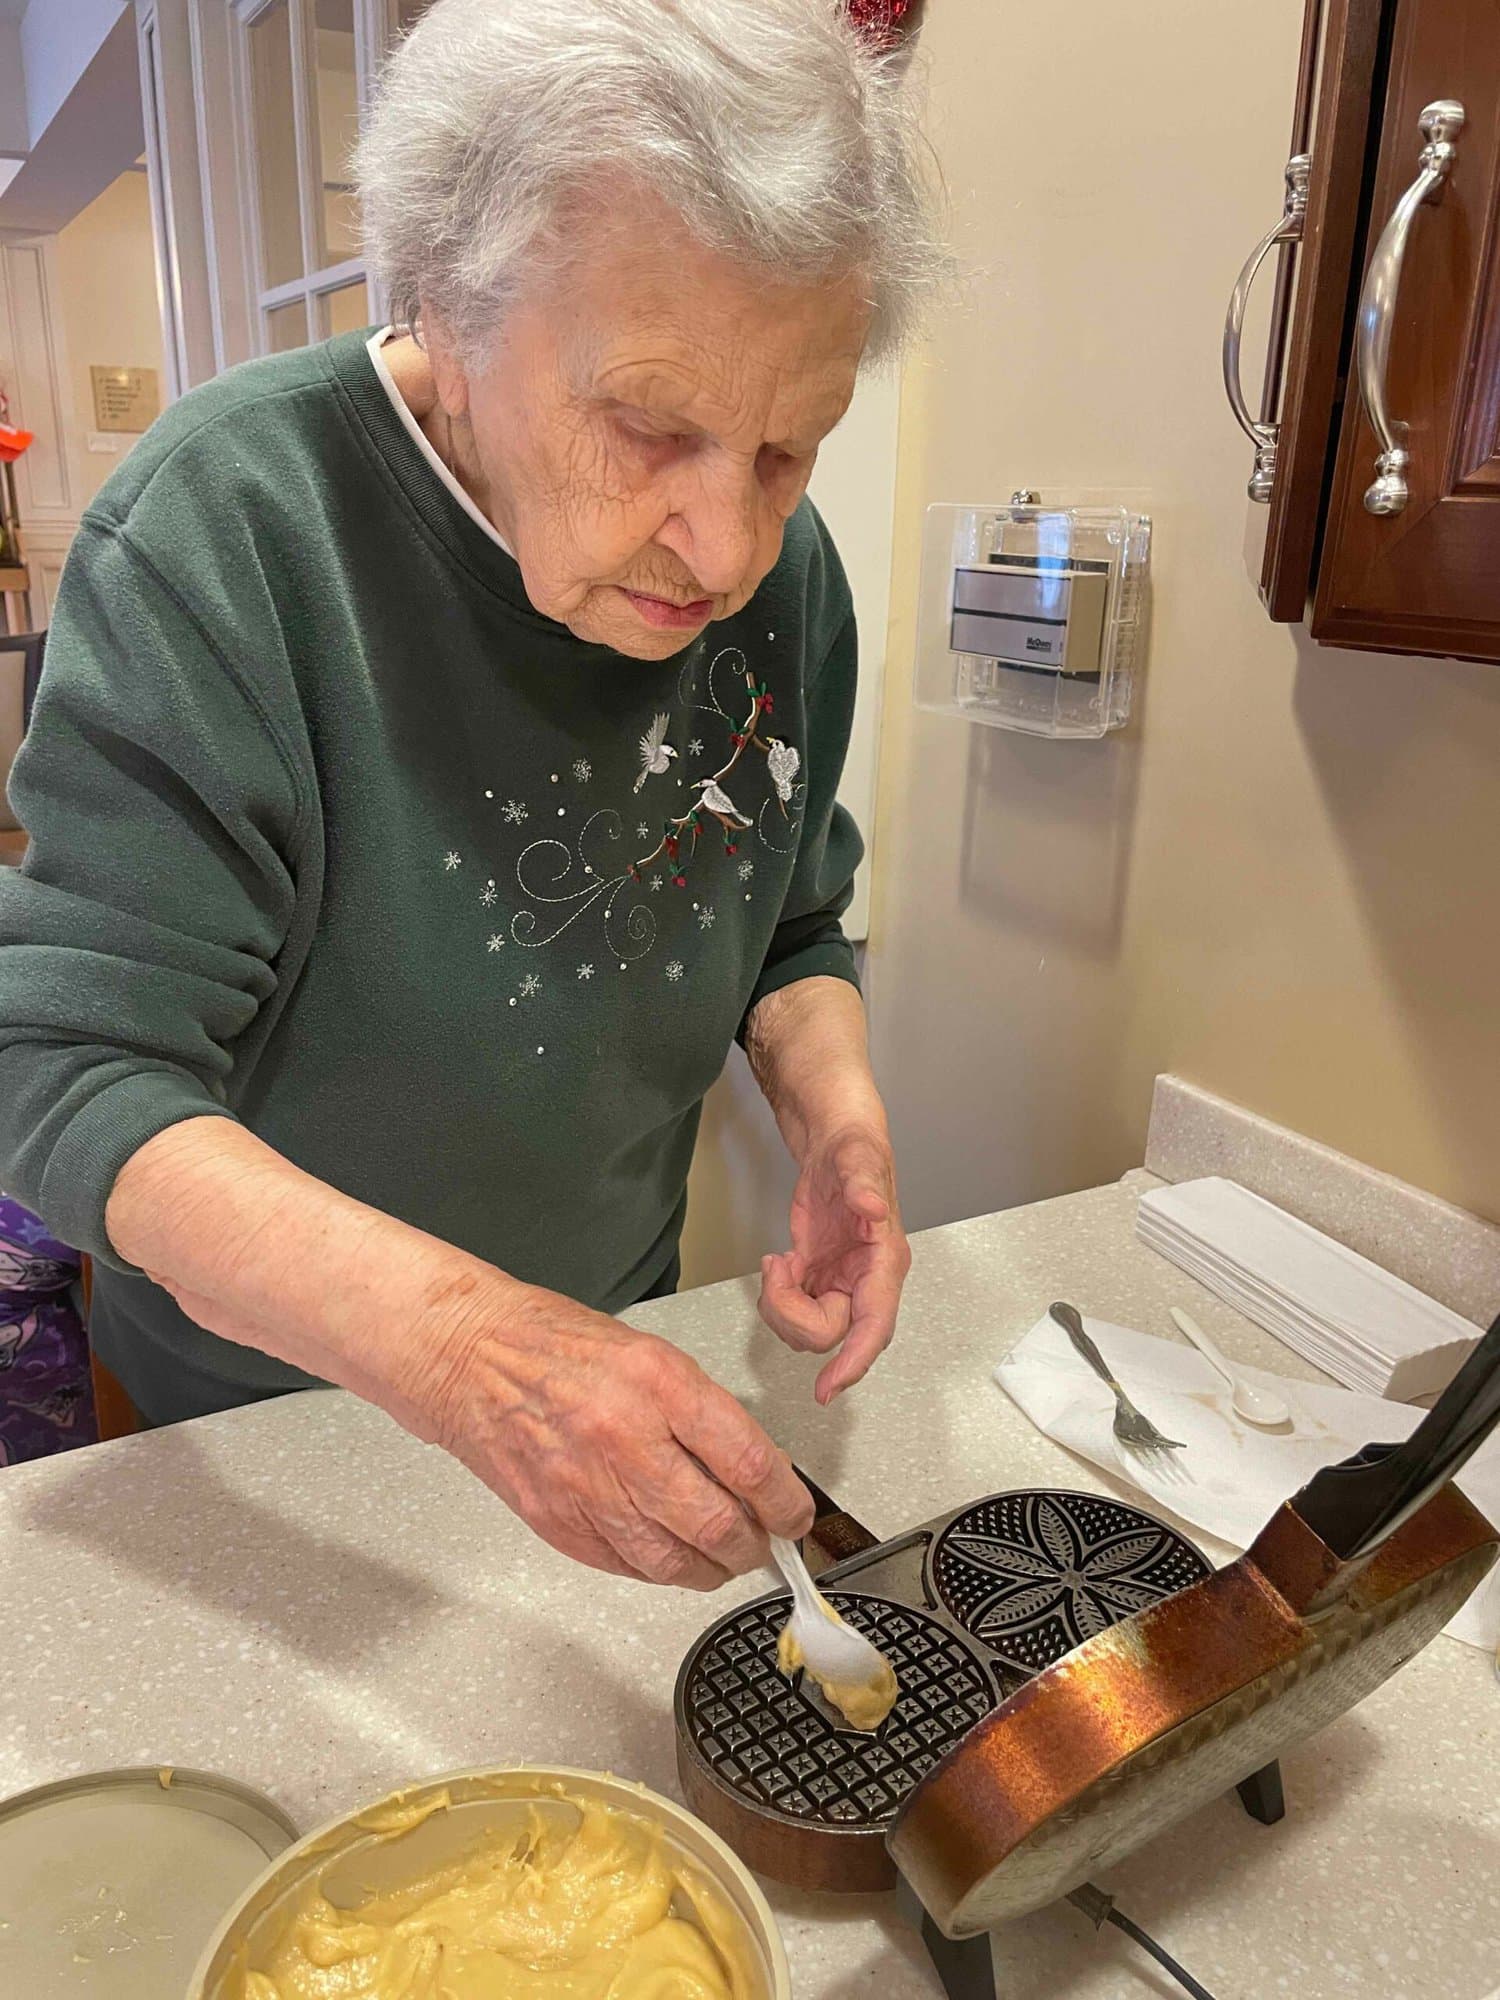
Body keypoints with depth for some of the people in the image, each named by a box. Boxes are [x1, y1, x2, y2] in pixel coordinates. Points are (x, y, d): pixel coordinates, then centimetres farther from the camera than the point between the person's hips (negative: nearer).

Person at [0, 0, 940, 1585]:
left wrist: (835, 1114, -20)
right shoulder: (226, 526, -27)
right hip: (262, 1395, -3)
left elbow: (790, 931, 1)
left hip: (612, 1341, 4)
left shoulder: (784, 571, -11)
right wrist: (451, 1340, -45)